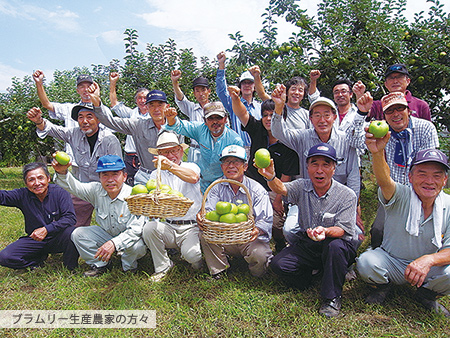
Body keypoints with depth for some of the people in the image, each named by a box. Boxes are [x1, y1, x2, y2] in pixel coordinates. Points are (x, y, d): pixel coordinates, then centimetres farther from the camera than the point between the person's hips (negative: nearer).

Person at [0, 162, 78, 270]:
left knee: (71, 232, -35)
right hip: (34, 240, 3)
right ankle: (40, 258, 9)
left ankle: (70, 267, -8)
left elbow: (70, 218, -20)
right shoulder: (23, 195, -3)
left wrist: (46, 229, -29)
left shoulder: (60, 193, -12)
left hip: (58, 239, -3)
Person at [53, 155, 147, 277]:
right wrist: (62, 173, -33)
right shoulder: (97, 190, -12)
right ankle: (100, 264, 8)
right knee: (78, 234, -11)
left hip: (127, 238, -4)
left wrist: (114, 243, -45)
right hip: (106, 233, 5)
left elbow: (136, 229, -33)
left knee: (137, 246, -36)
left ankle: (129, 267, 2)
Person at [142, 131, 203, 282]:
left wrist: (171, 166, -38)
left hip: (192, 227, -3)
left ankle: (197, 262, 13)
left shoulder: (190, 167, 5)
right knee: (149, 228, -26)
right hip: (168, 226, 3)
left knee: (190, 254, -27)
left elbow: (193, 177, -22)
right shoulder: (156, 174, 14)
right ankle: (162, 266, -2)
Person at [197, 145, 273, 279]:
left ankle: (256, 279, 7)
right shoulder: (217, 187, 4)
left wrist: (257, 230, -39)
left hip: (250, 239, -2)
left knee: (260, 256, -31)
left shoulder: (257, 190, -8)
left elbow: (266, 220, -15)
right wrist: (202, 217, -32)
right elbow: (209, 210, -7)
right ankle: (218, 272, -2)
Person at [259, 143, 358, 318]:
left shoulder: (347, 195, -10)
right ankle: (309, 278, 14)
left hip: (340, 244, -3)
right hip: (306, 244, 3)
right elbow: (282, 189, -22)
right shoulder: (302, 187, -1)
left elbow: (342, 229, -15)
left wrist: (325, 231, -39)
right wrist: (271, 178, -46)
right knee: (278, 263, -18)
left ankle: (332, 298, -14)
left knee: (334, 246, -38)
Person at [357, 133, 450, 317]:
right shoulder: (401, 196, -15)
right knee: (366, 262, -32)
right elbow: (384, 181, -40)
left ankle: (426, 294, 8)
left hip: (429, 269, 3)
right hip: (391, 264, -2)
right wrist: (378, 153, -61)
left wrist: (429, 260, -33)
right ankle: (382, 286, 6)